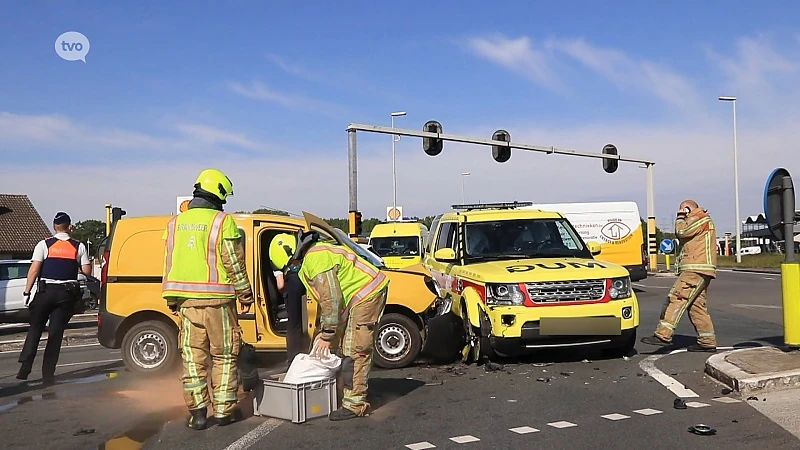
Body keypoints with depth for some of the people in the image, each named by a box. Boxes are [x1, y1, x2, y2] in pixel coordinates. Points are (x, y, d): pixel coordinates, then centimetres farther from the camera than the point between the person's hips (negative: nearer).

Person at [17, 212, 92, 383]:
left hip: (46, 291, -1)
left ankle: (25, 367, 3)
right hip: (67, 293, 1)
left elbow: (34, 270, -7)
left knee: (35, 329, 12)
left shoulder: (44, 244, 0)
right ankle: (48, 373, 4)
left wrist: (27, 292, -3)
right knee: (56, 333, 4)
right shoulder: (79, 247, 4)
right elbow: (87, 271, 2)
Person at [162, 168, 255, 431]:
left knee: (193, 357, 9)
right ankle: (224, 410, 12)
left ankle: (197, 413, 11)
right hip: (217, 300, -4)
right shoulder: (223, 222, -7)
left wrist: (172, 300, 18)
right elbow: (234, 264, -8)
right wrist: (245, 295, 2)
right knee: (224, 355, 7)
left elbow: (168, 264, 12)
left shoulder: (175, 223, 10)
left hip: (186, 301, 5)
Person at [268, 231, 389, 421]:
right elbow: (324, 300, 21)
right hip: (357, 295, 11)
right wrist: (325, 332, 17)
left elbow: (331, 299, -22)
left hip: (367, 293, -11)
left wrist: (327, 335, -15)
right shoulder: (308, 261, 15)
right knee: (342, 347, 13)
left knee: (355, 350, -11)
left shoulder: (316, 258, -20)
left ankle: (354, 404, -8)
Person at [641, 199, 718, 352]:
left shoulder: (700, 218, -3)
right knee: (696, 305, 10)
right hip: (696, 270, 11)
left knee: (676, 299, -18)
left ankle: (663, 335, -25)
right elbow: (682, 236, 25)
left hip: (695, 270, -11)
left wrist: (680, 218, 5)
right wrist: (682, 218, 15)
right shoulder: (698, 221, 30)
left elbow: (681, 232, -11)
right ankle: (708, 342, 12)